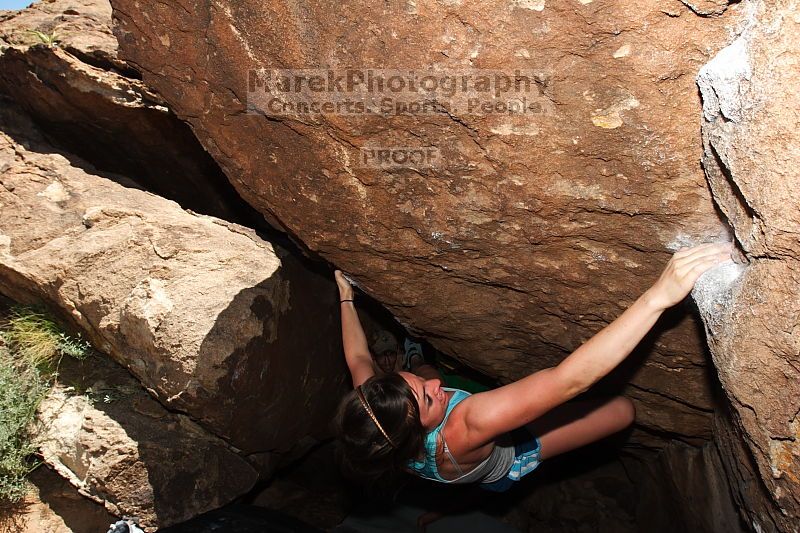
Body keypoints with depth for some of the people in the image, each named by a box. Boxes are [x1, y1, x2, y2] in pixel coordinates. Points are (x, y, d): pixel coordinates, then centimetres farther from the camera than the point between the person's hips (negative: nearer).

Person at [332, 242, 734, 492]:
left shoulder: (372, 414, -35)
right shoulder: (464, 431, -54)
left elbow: (358, 359, -11)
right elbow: (569, 380, -62)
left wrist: (345, 297, 3)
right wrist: (658, 296, -65)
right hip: (508, 458, -5)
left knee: (425, 365, 32)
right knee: (624, 409, -8)